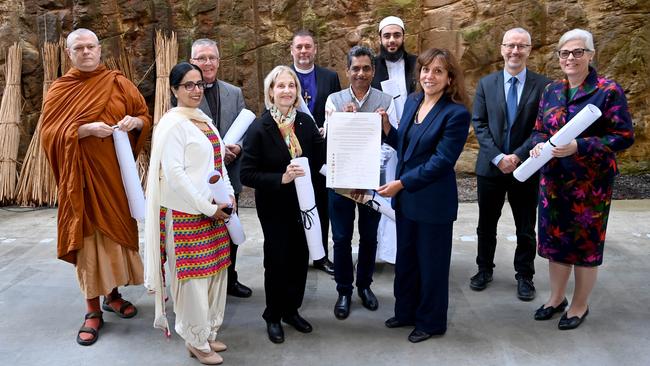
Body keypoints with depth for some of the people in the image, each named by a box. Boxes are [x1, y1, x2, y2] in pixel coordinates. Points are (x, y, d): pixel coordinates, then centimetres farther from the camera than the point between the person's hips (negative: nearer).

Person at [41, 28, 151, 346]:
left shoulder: (119, 83, 6)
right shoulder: (59, 90, 2)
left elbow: (145, 117, 8)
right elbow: (48, 134, -5)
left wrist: (134, 121, -14)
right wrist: (85, 129, -20)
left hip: (117, 172, 2)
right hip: (83, 175, -2)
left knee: (118, 229, 8)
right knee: (88, 235, -2)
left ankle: (113, 294, 26)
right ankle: (93, 310, 7)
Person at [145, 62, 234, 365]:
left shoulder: (205, 120, 14)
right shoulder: (172, 124, -11)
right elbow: (173, 173, -18)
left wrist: (229, 195, 5)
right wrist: (208, 208, -15)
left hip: (215, 210, 8)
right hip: (186, 213, -8)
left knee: (215, 272, 14)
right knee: (193, 278, 2)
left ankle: (209, 332, 32)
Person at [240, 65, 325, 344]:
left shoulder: (306, 122, -2)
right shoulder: (259, 128, -13)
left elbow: (318, 162, -2)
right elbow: (247, 175, -15)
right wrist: (281, 178, -26)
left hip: (302, 202, 4)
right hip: (274, 207, -4)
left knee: (299, 258, 11)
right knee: (277, 260, 8)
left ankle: (292, 310, 34)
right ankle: (273, 316, 30)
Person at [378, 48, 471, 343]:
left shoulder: (456, 113, -16)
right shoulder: (412, 101, 5)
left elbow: (441, 161, -20)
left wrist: (401, 183, -20)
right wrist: (386, 127, -3)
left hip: (433, 202, -7)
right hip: (405, 198, 7)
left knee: (431, 263, 10)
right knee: (405, 258, 20)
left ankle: (431, 322, 30)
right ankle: (406, 311, 39)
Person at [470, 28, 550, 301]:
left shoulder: (542, 85, -3)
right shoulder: (486, 83, 3)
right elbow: (479, 124, -3)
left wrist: (517, 156, -17)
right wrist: (498, 157, -14)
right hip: (490, 166, 2)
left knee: (526, 228, 11)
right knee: (486, 224, 14)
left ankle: (524, 275, 28)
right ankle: (484, 269, 32)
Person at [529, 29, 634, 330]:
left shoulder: (608, 90, -10)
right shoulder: (551, 91, 6)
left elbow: (625, 136, -12)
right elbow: (539, 129, 12)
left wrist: (579, 146, -23)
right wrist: (539, 145, -11)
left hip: (591, 183, -5)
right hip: (553, 180, 5)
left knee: (586, 243, 8)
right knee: (555, 239, 13)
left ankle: (580, 305, 26)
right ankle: (557, 298, 32)